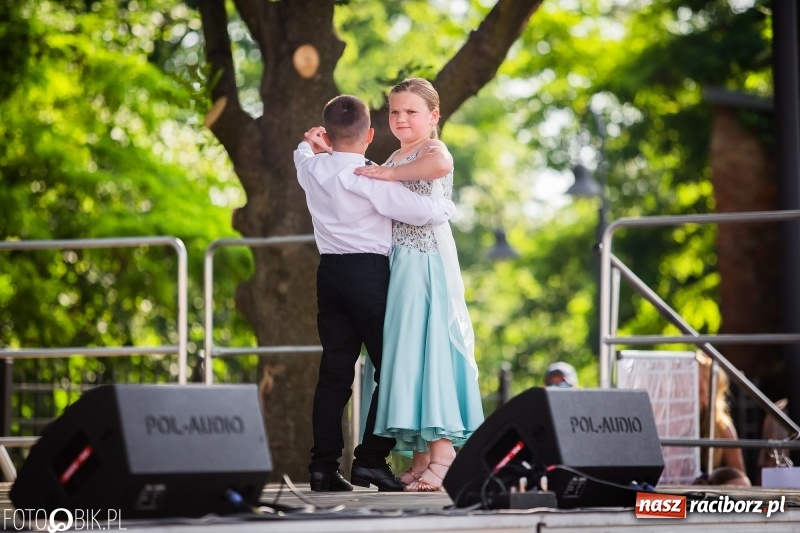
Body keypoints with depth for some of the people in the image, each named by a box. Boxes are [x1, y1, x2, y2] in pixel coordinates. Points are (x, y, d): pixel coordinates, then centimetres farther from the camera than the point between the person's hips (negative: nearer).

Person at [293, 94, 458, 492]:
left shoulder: (313, 170, 5)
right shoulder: (371, 180, -14)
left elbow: (302, 153, 31)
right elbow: (422, 212, -16)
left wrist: (311, 143, 49)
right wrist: (447, 206, 3)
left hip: (330, 271, 6)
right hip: (369, 272, -6)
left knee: (334, 371, 7)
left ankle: (324, 464, 2)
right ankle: (370, 460, -7)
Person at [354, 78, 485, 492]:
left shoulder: (431, 148, -7)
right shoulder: (396, 158, 21)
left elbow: (441, 163, -32)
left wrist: (387, 174, -23)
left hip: (429, 263, -9)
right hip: (400, 263, 9)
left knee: (430, 345, -12)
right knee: (406, 351, 6)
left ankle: (442, 454, -13)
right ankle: (420, 456, 8)